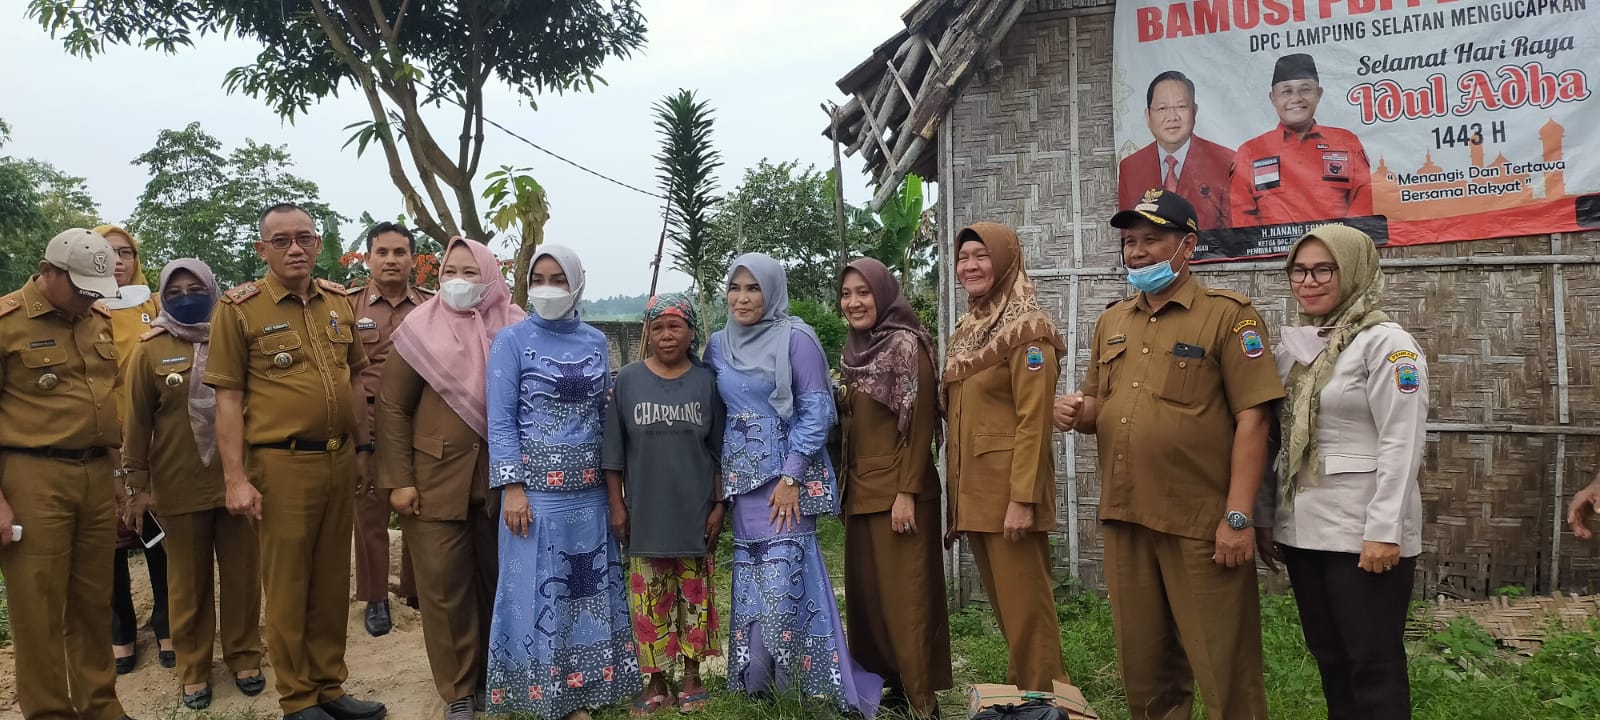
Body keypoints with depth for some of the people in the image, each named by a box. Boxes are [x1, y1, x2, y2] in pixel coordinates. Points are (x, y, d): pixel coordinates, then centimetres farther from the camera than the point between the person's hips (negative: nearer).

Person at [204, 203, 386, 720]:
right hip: (282, 464, -5)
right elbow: (228, 398, -7)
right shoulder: (238, 308, -6)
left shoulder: (339, 301, 9)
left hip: (340, 460, 5)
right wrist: (235, 478, -12)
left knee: (332, 581, 13)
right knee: (287, 586, 5)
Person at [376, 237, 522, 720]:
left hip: (499, 475, 1)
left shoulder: (515, 329, 1)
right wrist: (398, 480, -6)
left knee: (496, 576, 10)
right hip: (436, 477, -1)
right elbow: (392, 406, -2)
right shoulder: (422, 328, -2)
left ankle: (494, 674, 28)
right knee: (445, 582, 3)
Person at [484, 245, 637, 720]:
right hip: (537, 486, -4)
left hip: (589, 488, 5)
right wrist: (512, 487, -14)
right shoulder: (513, 340, -4)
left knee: (589, 587, 10)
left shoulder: (595, 342, 8)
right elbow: (500, 420, -7)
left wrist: (614, 482, 10)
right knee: (538, 590, 3)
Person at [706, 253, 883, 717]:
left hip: (786, 474, -6)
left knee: (784, 581, -11)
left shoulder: (796, 338, -7)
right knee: (750, 581, 7)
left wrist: (790, 477, -15)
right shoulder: (718, 345, 11)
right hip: (741, 475, 6)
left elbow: (816, 411, -10)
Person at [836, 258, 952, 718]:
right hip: (862, 492, 8)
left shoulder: (906, 345, -10)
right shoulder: (856, 352, 13)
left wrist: (906, 492, -19)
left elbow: (919, 424, -15)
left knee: (905, 595, -4)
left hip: (897, 491, -8)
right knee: (868, 592, 10)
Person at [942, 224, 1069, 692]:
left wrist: (1022, 498, -22)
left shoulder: (1027, 329, -10)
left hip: (1010, 489, -8)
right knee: (1002, 601, 16)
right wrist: (956, 491, 16)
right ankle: (1019, 690, 28)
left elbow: (1034, 421, -17)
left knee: (1025, 603, -2)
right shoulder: (966, 331, 15)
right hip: (974, 490, 8)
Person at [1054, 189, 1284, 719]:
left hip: (1200, 521, -6)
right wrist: (1078, 411, -4)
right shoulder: (1112, 321, 13)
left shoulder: (1227, 314, -6)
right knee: (1142, 661, 17)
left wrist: (1237, 517, -18)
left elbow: (1252, 418, -12)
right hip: (1124, 517, 6)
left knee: (1222, 666, 5)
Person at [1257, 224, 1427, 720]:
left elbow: (1402, 444, -14)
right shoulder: (1295, 347, 12)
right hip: (1303, 528, 7)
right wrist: (1265, 515, 13)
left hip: (1362, 530, -7)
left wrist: (1384, 530, -19)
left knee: (1374, 665, 1)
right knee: (1330, 659, 13)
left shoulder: (1386, 343, -8)